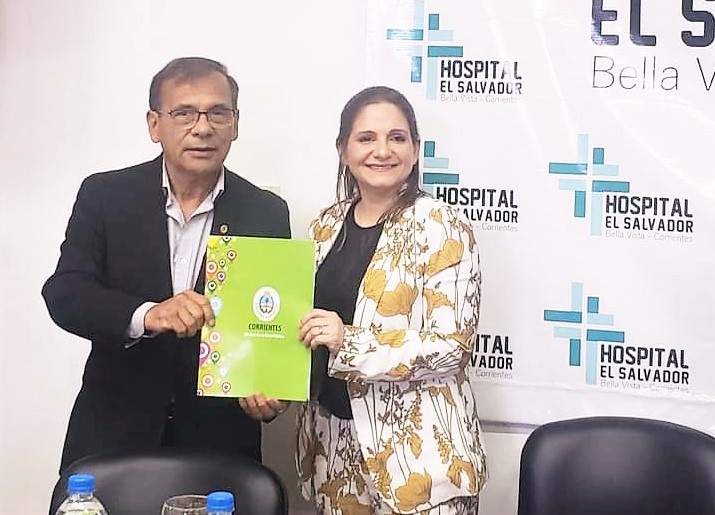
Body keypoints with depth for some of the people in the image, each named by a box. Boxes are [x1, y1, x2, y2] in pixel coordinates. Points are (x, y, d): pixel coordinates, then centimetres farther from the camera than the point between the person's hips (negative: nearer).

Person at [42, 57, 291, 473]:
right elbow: (63, 294, -12)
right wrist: (145, 315, -31)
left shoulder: (266, 213, -2)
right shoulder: (104, 195, -3)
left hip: (219, 438, 0)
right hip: (114, 431, 0)